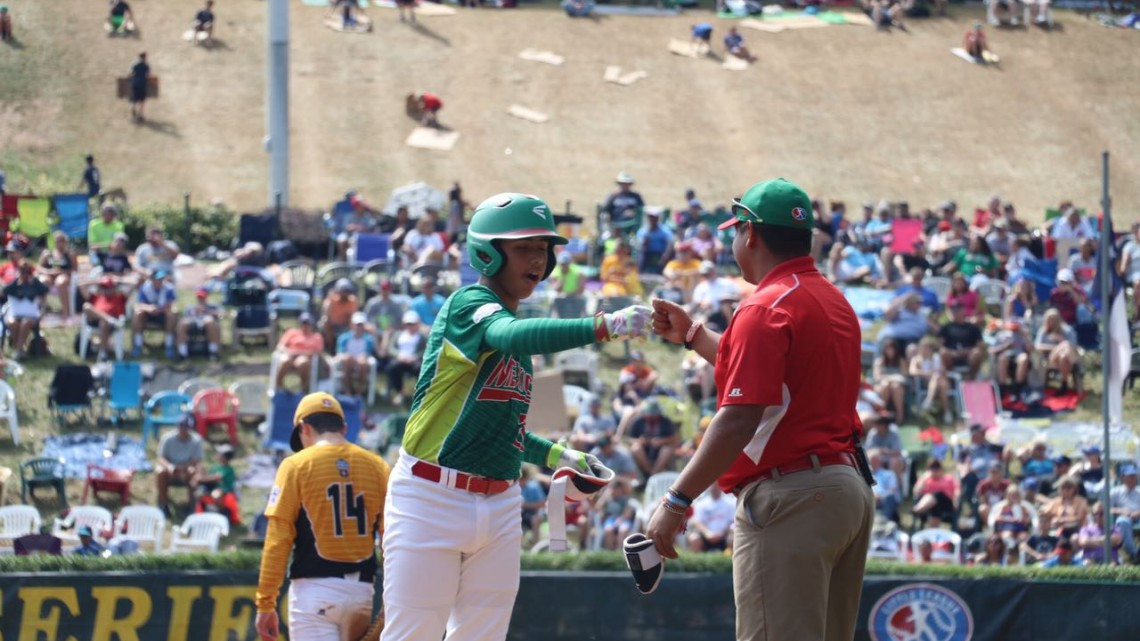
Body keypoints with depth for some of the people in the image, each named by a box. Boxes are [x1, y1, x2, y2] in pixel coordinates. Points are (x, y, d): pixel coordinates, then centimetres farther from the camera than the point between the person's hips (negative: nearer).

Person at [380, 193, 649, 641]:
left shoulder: (512, 320, 16)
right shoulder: (470, 304, -10)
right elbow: (513, 337, -34)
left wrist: (554, 455, 12)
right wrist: (604, 326, -43)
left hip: (500, 505, 8)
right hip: (432, 499, -8)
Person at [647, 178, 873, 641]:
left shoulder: (766, 309, -13)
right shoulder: (835, 303, 17)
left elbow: (739, 420, -21)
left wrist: (677, 501, -20)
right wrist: (692, 336, 35)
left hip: (791, 498, -10)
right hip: (851, 489, 10)